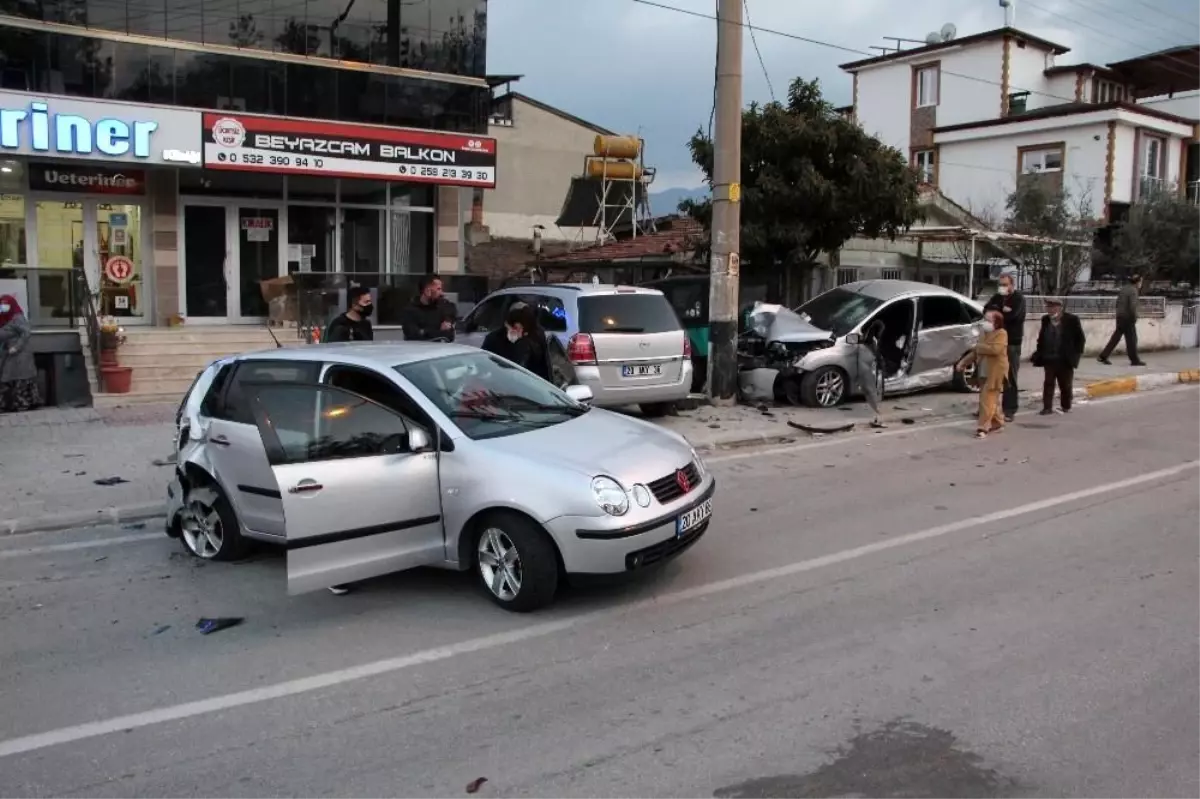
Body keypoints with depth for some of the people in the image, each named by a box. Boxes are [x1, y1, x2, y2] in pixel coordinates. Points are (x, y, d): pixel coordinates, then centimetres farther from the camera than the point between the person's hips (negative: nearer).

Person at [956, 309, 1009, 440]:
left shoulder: (1001, 333, -10)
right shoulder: (984, 334, 16)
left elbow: (995, 349, -27)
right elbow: (975, 352, 22)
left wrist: (980, 347, -13)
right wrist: (963, 362, 11)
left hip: (995, 373, -9)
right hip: (984, 373, 9)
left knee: (987, 400, -11)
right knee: (991, 400, 14)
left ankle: (983, 427, -11)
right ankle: (997, 423, 26)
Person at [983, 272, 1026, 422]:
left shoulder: (1018, 299, -3)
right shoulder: (997, 297, 14)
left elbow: (1012, 315, -20)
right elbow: (987, 309, -3)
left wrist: (997, 311, -6)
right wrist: (1002, 310, -16)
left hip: (1012, 342, -5)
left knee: (1010, 378, -2)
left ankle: (1009, 410, 0)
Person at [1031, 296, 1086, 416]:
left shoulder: (1072, 320, -7)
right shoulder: (1045, 320, 5)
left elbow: (1080, 338, -3)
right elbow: (1041, 338, 11)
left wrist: (1076, 355, -8)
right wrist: (1039, 354, 3)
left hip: (1065, 360, -3)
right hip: (1049, 359, 3)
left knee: (1065, 385, 9)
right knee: (1048, 383, 1)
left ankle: (1066, 406, 23)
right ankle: (1047, 407, 4)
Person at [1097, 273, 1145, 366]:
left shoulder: (1124, 288, 11)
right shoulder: (1133, 291, -14)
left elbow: (1118, 302, 16)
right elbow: (1132, 306, -21)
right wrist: (1134, 318, -11)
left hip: (1120, 317, 8)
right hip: (1127, 318, -8)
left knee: (1116, 338, 11)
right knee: (1131, 339, 2)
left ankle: (1103, 356, 8)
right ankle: (1134, 360, 10)